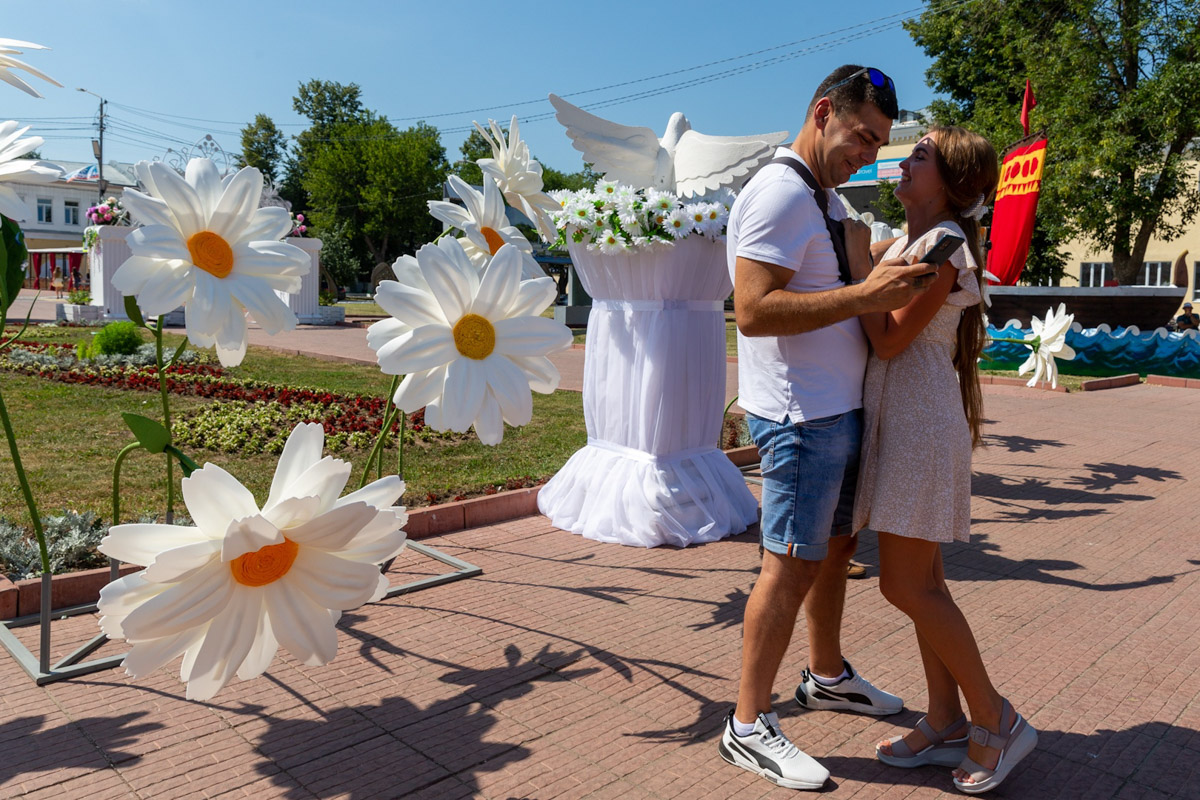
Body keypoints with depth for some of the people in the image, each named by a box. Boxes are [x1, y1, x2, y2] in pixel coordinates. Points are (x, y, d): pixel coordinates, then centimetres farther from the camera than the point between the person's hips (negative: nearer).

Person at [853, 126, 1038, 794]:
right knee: (921, 581, 12)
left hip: (922, 422, -9)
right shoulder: (911, 242, 14)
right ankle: (947, 724, 23)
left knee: (906, 585, -5)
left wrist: (859, 258, -12)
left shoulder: (943, 246, -14)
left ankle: (997, 722, 12)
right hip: (899, 418, 9)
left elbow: (888, 339, -18)